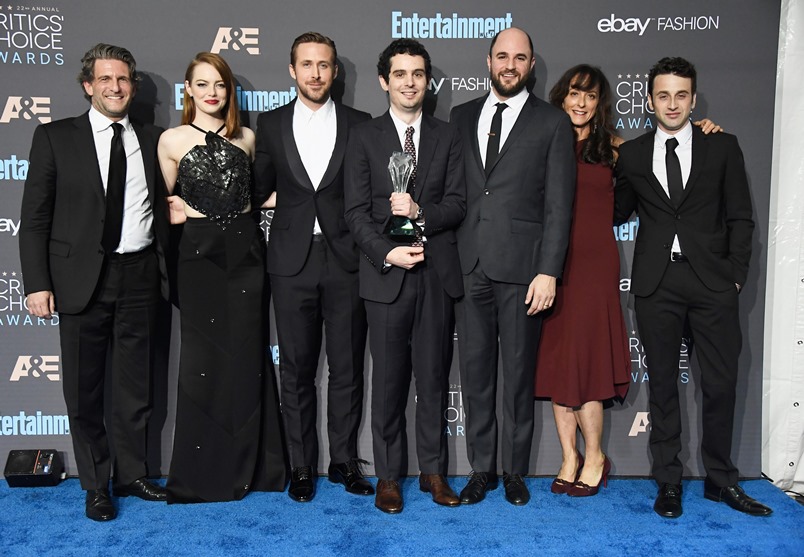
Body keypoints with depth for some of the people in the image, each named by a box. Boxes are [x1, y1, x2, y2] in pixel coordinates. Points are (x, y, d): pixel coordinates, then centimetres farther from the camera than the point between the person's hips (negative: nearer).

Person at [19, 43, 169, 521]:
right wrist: (37, 282, -9)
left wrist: (163, 269, 2)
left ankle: (132, 475, 28)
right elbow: (35, 216, -1)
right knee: (84, 390, 6)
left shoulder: (153, 140, 9)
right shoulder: (56, 137, 2)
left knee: (136, 387, 11)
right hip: (82, 278, -2)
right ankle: (96, 485, 22)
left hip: (140, 277, 2)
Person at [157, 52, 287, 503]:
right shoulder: (172, 140, 2)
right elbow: (166, 203, 12)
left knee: (247, 356, 6)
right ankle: (203, 471, 17)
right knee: (203, 358, 3)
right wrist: (176, 212, -4)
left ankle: (249, 466, 20)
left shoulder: (247, 138, 8)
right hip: (200, 251, -2)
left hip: (245, 249, 2)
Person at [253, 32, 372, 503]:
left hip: (346, 261, 0)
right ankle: (302, 466, 22)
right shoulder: (270, 124, 7)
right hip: (293, 264, 1)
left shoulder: (359, 125, 5)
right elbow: (258, 189, 11)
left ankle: (345, 461, 23)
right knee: (297, 370, 8)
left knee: (348, 368, 7)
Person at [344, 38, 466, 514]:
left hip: (438, 273, 2)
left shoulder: (448, 137, 11)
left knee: (434, 377, 9)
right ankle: (389, 475, 18)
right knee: (389, 379, 5)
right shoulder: (365, 137, 6)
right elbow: (356, 210, -2)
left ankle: (434, 470, 22)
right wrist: (386, 253, -15)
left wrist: (420, 212, -15)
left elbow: (458, 203, 3)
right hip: (386, 273, -1)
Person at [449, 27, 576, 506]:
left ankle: (515, 471, 21)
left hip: (521, 267, -3)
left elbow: (558, 205, -3)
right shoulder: (462, 117, 13)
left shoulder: (553, 122, 3)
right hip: (470, 265, 3)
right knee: (475, 369, 8)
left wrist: (548, 271, -11)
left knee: (519, 372, 6)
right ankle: (482, 468, 22)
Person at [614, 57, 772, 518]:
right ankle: (669, 481, 17)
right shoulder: (632, 154, 8)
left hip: (712, 281, 0)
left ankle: (721, 478, 21)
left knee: (721, 382, 4)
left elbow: (741, 217, 5)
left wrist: (736, 275, -2)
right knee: (663, 383, 6)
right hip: (656, 283, 1)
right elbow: (620, 212, 14)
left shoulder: (722, 147, 6)